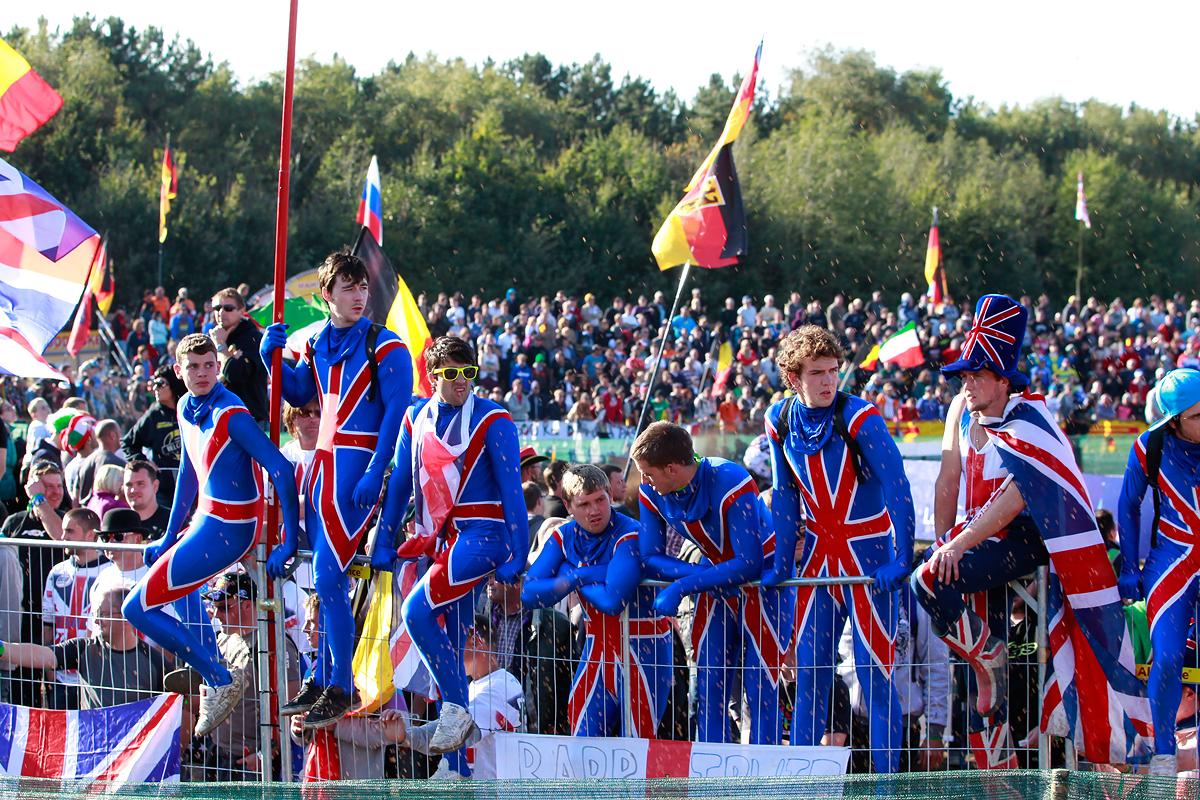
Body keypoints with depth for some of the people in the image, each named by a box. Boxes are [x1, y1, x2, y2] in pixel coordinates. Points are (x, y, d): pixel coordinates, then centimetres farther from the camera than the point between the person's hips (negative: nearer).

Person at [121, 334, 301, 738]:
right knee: (146, 604, 24)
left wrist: (290, 541, -26)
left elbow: (282, 470, -23)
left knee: (138, 607, -12)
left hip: (227, 530, -10)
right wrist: (169, 537, 23)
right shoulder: (187, 408, 7)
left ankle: (221, 679, -5)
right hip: (206, 522, 10)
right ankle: (214, 677, 21)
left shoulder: (231, 416, -20)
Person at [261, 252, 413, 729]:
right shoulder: (317, 344, 13)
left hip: (357, 467, -7)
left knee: (328, 577, -14)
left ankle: (340, 690, -10)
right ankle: (322, 680, 14)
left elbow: (396, 413, -11)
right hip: (322, 464, 7)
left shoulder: (385, 348, -6)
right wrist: (273, 358, 7)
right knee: (326, 581, 9)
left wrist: (375, 473, -19)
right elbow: (298, 394, 24)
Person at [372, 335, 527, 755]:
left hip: (480, 535, -6)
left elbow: (511, 488, -10)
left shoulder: (493, 420, -7)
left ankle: (456, 708, -12)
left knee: (417, 610, -22)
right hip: (440, 538, 6)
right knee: (449, 640, 5)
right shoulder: (416, 418, 9)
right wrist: (384, 545, 11)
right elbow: (399, 483, 14)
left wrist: (515, 556, -14)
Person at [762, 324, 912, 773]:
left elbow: (897, 486, -20)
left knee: (874, 669, -8)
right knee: (809, 667, 5)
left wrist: (901, 558, -26)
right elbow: (784, 496, 8)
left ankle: (888, 780, -5)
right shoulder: (780, 420, -1)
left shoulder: (859, 417, -16)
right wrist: (782, 565, 6)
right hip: (819, 552, 5)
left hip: (867, 549, -5)